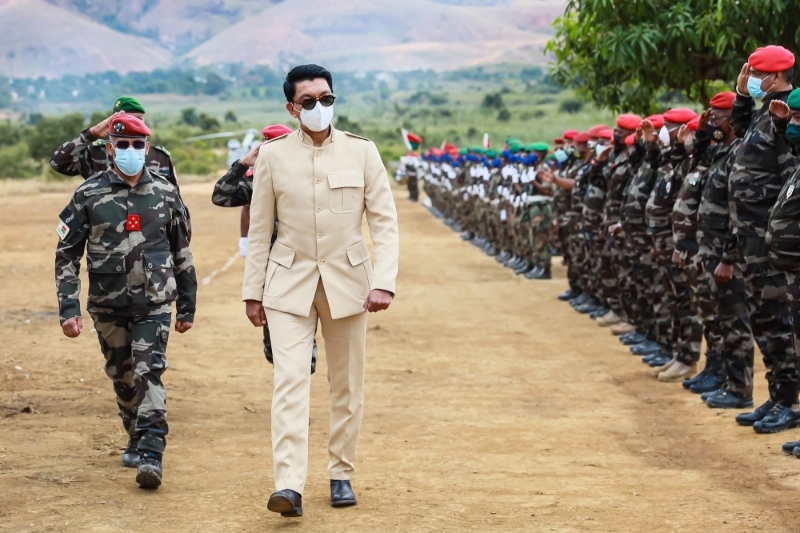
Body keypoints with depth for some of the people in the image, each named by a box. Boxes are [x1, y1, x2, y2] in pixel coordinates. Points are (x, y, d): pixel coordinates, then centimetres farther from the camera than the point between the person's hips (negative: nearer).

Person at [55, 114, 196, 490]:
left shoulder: (165, 193, 3)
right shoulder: (89, 195, -2)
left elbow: (182, 253, 11)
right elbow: (67, 254, 0)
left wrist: (187, 306, 13)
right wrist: (68, 309, -8)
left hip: (154, 303, -1)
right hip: (108, 307, 1)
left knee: (149, 373, -14)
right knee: (122, 378, 12)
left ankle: (151, 454, -18)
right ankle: (136, 439, 32)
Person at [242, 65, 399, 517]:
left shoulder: (362, 151, -2)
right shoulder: (273, 155, 0)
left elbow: (386, 222, -2)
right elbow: (260, 229, 5)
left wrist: (384, 282, -13)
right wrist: (253, 291, 5)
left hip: (347, 280, 1)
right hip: (290, 282, -1)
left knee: (348, 384, 8)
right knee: (290, 380, -13)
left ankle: (342, 476, 22)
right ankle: (290, 485, -20)